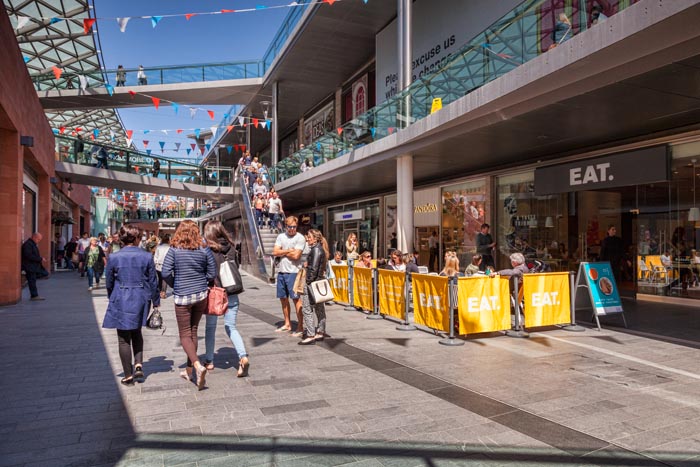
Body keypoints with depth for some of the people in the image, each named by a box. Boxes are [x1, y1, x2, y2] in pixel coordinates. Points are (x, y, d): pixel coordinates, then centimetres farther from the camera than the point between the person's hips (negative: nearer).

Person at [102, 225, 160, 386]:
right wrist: (156, 302, 10)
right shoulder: (146, 257, -6)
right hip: (141, 300, 2)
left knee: (124, 339, 8)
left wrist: (112, 298, 21)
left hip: (121, 301, -2)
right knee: (136, 332, 24)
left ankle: (128, 376, 14)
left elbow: (109, 282, 3)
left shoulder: (114, 257, -8)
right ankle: (138, 364, 11)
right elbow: (153, 282, 0)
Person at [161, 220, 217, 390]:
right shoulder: (204, 250, -4)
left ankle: (198, 365, -15)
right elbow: (212, 274, -2)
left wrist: (176, 284, 7)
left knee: (185, 334, 5)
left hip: (182, 296, -3)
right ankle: (189, 370, 25)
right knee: (193, 331, 16)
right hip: (201, 295, 3)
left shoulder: (174, 250, -10)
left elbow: (165, 273, -12)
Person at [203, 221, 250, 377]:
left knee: (210, 327, 15)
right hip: (231, 294, 3)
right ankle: (243, 356, -10)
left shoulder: (208, 250, -11)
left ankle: (209, 361, 27)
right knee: (231, 327, 9)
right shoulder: (231, 249, 2)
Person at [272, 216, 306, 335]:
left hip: (293, 272, -6)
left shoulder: (300, 238, -6)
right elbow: (275, 252, 1)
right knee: (283, 298, 14)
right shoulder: (281, 236, 11)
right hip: (281, 271, 6)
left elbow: (296, 255, -16)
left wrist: (282, 252, -3)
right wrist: (288, 250, -9)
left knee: (296, 299, -5)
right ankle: (287, 324, 27)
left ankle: (300, 327, 1)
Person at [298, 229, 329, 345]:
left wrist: (309, 282, -18)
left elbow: (313, 268, -20)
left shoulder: (316, 249, -15)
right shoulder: (320, 249, 15)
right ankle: (320, 333, 22)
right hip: (319, 282, 10)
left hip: (313, 282, -10)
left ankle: (310, 336, -6)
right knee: (319, 308, 14)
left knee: (307, 309, -7)